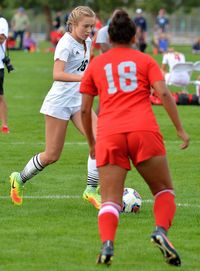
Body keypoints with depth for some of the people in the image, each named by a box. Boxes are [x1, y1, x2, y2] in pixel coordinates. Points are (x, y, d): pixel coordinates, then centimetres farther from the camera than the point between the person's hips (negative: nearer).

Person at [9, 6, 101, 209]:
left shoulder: (87, 42, 7)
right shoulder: (66, 44, -17)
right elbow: (57, 74, -32)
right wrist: (83, 78, -42)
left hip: (78, 100, 7)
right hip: (59, 101, -7)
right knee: (52, 155, 1)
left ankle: (92, 189, -8)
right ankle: (19, 179, 25)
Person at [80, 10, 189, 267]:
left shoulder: (95, 65, 18)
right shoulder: (145, 60, 14)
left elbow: (84, 110, 17)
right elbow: (164, 94, 1)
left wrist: (91, 143, 28)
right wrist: (180, 129, 4)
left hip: (109, 135, 1)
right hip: (144, 131, -1)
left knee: (110, 201, -1)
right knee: (164, 189, 13)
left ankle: (107, 244, -28)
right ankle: (161, 231, -15)